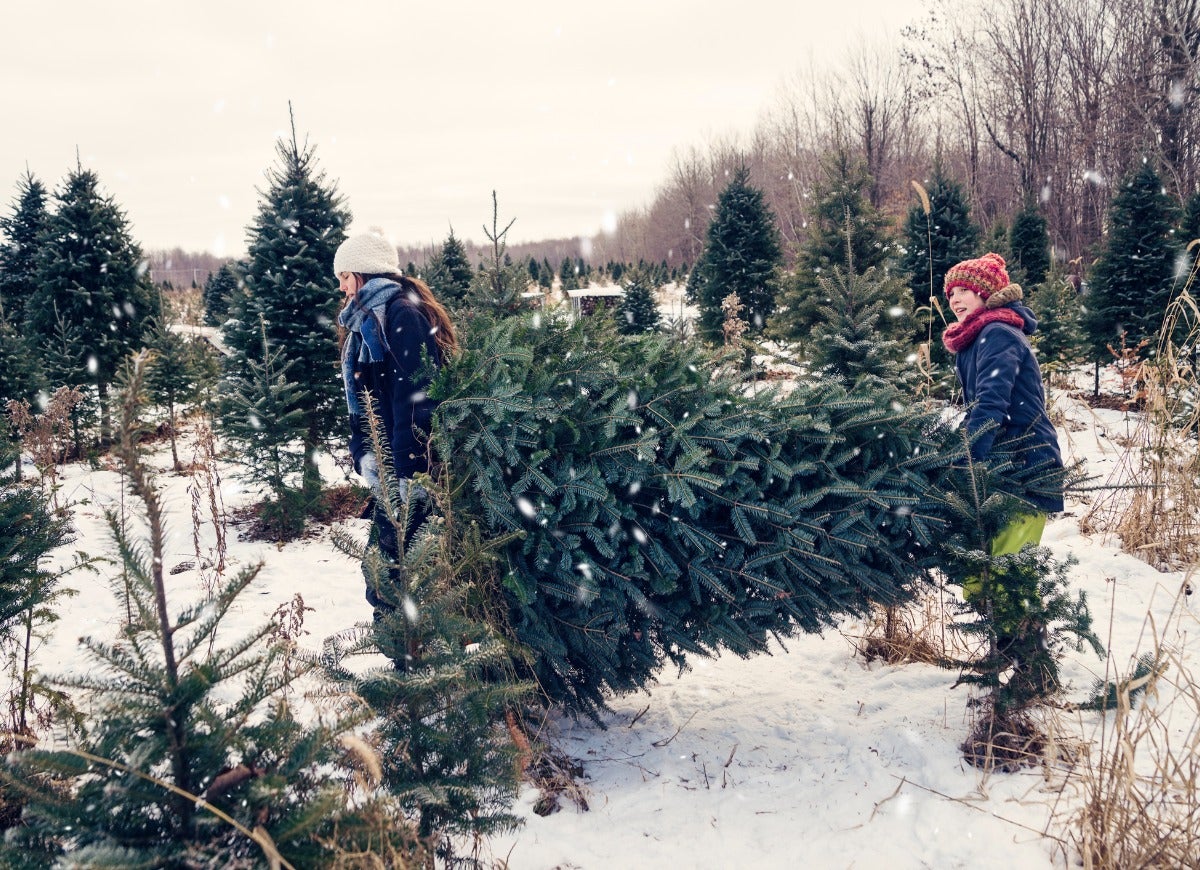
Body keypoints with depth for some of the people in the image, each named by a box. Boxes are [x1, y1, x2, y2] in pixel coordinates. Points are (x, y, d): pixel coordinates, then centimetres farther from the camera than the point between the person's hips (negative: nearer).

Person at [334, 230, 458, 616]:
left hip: (407, 468, -10)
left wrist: (409, 471, -24)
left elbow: (416, 396, -21)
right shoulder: (368, 320, 19)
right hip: (387, 465, 10)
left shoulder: (401, 313, -13)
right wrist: (364, 455, 12)